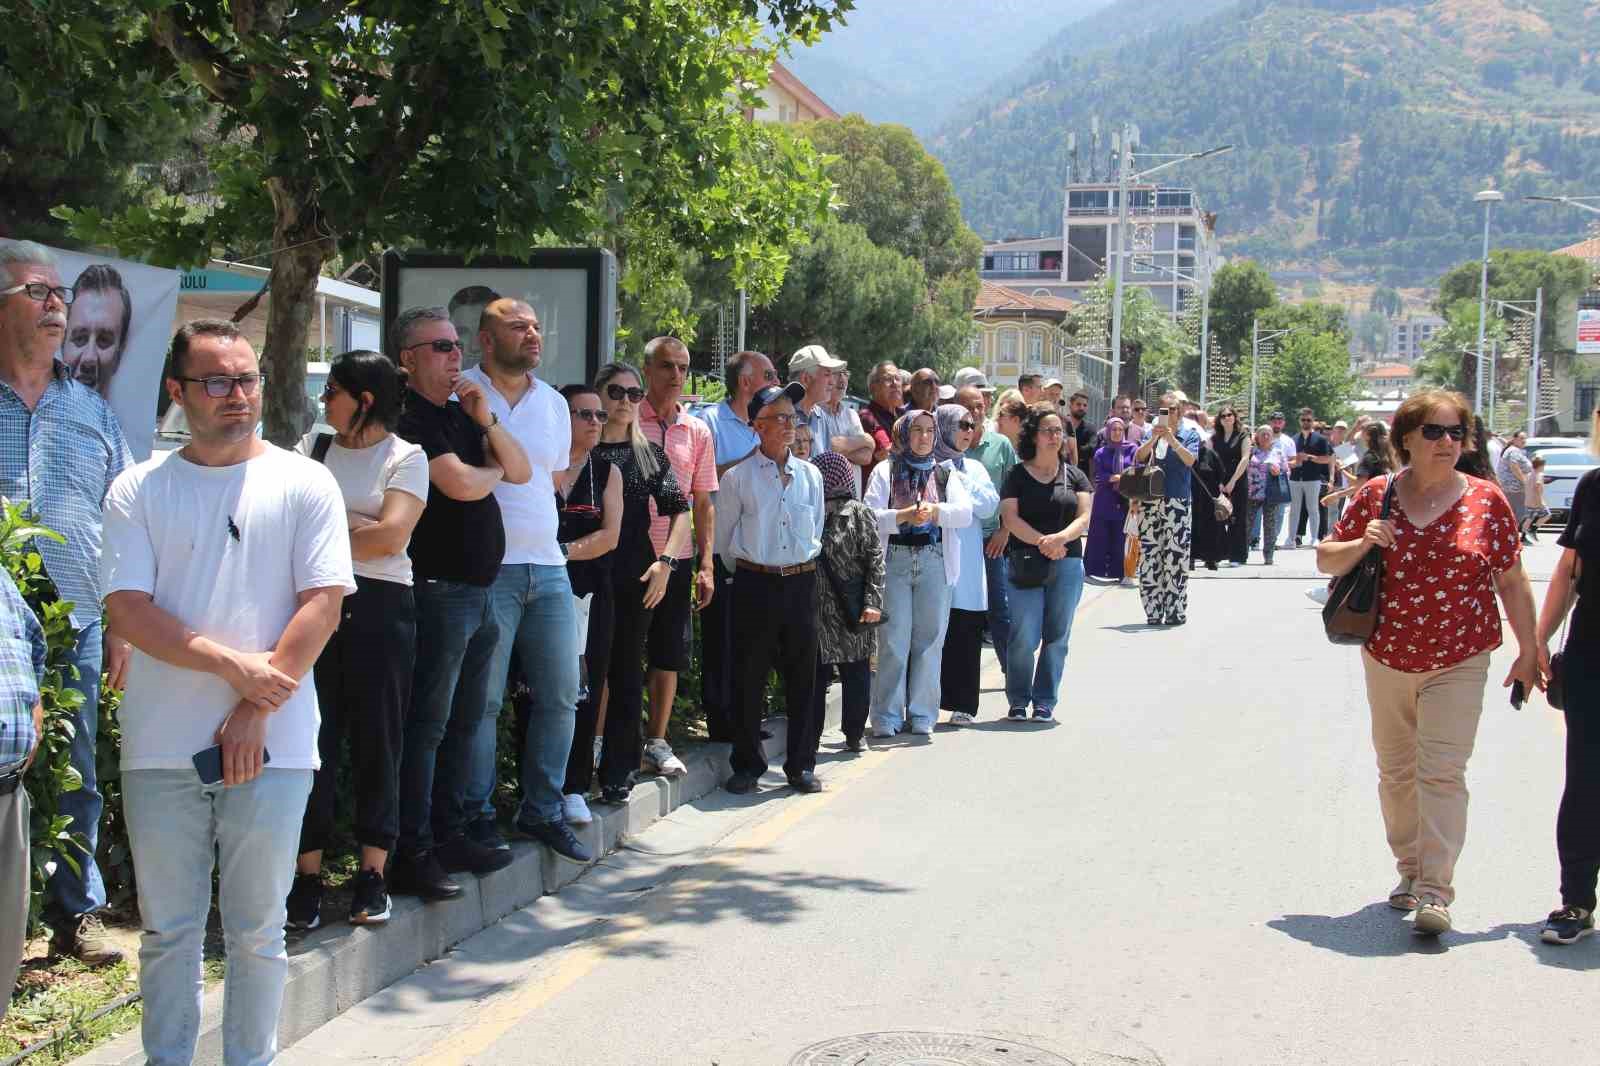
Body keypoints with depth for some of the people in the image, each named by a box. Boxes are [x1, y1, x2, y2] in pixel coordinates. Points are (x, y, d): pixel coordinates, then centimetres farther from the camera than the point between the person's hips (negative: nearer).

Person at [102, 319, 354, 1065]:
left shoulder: (303, 483, 2)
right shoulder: (139, 491, 5)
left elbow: (322, 604, -5)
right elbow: (126, 610, -4)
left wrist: (256, 711, -11)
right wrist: (227, 662, -15)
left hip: (272, 745, -1)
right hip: (161, 749, 1)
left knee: (258, 930, 8)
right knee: (167, 929, 10)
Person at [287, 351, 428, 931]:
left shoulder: (406, 457, 2)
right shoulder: (313, 447, 15)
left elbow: (390, 538, -9)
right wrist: (357, 523, -5)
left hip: (380, 606, -3)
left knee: (377, 737, 2)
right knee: (312, 737, -1)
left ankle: (372, 873, 11)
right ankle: (307, 875, 5)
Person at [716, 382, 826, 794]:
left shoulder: (810, 475, 8)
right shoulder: (739, 477, -2)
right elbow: (724, 537, 5)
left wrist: (803, 564, 13)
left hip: (801, 581, 3)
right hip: (755, 584, -3)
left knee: (802, 676, 6)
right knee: (750, 677, 2)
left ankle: (801, 765, 15)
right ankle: (747, 765, 13)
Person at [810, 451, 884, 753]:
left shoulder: (858, 513, -1)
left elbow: (875, 560, -4)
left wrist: (873, 602, -13)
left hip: (852, 614, -3)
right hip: (815, 612, 3)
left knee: (856, 673, 5)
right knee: (814, 675, 4)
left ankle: (855, 734, 16)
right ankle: (811, 736, 12)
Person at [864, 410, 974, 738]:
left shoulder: (945, 474, 13)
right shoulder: (885, 471, 6)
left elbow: (965, 513, -2)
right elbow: (870, 516, -5)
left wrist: (936, 510, -19)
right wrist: (905, 515, -20)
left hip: (934, 561, 2)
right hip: (895, 560, -2)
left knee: (930, 638, 3)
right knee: (893, 641, -3)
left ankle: (922, 714, 12)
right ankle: (887, 717, 4)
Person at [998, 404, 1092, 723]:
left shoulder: (1074, 476, 11)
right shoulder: (1017, 475, 5)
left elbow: (1084, 517, 2)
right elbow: (1010, 517, -6)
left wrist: (1060, 538, -18)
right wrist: (1043, 542, -18)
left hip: (1067, 564, 2)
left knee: (1056, 636, 3)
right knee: (1025, 636, -6)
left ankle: (1045, 703, 12)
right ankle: (1018, 701, 8)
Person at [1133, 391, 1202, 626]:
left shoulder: (1190, 433, 5)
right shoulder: (1153, 432, 13)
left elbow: (1191, 460, -10)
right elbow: (1138, 457, 0)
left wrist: (1172, 439, -22)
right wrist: (1153, 439, -16)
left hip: (1177, 502, -3)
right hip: (1150, 500, 3)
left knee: (1175, 555, -6)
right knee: (1149, 555, 1)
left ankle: (1175, 611, 0)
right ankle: (1153, 612, 7)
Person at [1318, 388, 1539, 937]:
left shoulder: (1485, 500, -3)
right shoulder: (1375, 495, 0)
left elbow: (1512, 583, 2)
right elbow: (1325, 560, 6)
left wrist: (1529, 651, 2)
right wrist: (1361, 544, -14)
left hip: (1458, 663, -3)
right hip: (1386, 659, 3)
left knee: (1441, 772, -11)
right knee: (1396, 770, 13)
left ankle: (1434, 890, -10)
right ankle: (1410, 869, 30)